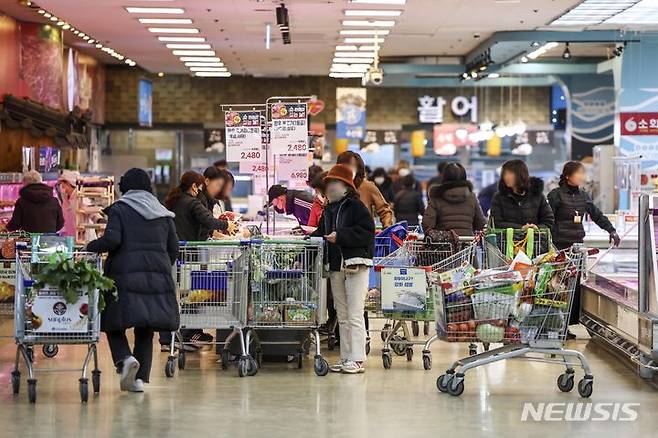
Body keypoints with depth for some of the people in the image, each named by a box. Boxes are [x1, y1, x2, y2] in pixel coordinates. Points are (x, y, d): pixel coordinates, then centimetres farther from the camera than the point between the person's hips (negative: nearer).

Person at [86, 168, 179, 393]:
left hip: (126, 274, -4)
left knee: (115, 323, 4)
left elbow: (112, 239, -13)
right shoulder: (163, 214, 15)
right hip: (158, 277, 4)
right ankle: (140, 377, 2)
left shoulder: (119, 209, 1)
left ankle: (125, 358, -21)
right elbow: (173, 248, 14)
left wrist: (90, 246, 3)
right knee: (145, 330, 9)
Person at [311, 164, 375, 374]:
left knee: (355, 316, -8)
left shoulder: (355, 206, -7)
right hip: (336, 267, 8)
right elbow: (321, 232, 20)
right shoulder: (328, 210, 16)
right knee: (342, 317, 11)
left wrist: (339, 236, -19)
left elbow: (367, 231, -17)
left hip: (356, 265, -8)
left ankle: (357, 360, -7)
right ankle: (345, 358, 16)